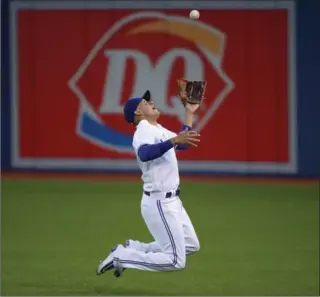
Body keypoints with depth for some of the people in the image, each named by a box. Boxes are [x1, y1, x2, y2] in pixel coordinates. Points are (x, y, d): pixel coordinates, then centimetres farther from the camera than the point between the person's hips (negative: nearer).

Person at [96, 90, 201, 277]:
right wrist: (173, 140, -48)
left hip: (171, 201, 10)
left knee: (191, 246, 19)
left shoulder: (158, 130, 13)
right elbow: (144, 154, -39)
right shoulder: (144, 130, -16)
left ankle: (132, 249, 18)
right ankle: (121, 257, -7)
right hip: (160, 203, -10)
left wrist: (190, 113, 25)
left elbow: (183, 144, 28)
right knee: (176, 261, -14)